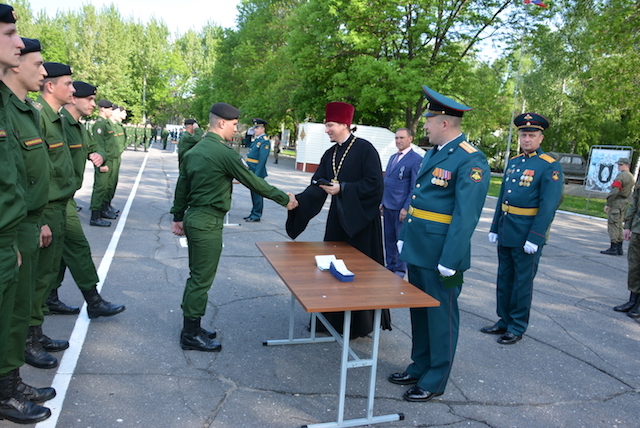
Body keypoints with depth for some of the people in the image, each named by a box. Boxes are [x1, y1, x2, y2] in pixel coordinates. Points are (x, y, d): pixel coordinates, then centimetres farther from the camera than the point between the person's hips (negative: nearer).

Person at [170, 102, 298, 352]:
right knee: (202, 279, 0)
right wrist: (284, 199, -2)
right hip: (208, 223, -9)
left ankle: (191, 328, 29)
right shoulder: (224, 152, -16)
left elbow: (181, 187, 15)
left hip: (194, 218, 9)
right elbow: (253, 181, -12)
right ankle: (191, 335, 12)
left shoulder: (194, 151, 10)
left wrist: (178, 217, 24)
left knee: (197, 276, 18)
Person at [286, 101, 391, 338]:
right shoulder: (329, 154, 9)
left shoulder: (365, 149, -11)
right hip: (337, 218, 7)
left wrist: (342, 188, -22)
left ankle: (360, 324, 20)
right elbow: (317, 185, 2)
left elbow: (374, 184, -17)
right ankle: (333, 318, 25)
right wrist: (297, 200, -15)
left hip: (361, 219, -7)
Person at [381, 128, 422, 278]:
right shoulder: (393, 158, 15)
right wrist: (383, 202, 14)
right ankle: (390, 267, 26)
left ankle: (400, 270, 16)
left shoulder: (416, 160, -10)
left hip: (401, 208, -7)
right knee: (389, 239, 14)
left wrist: (406, 208, -16)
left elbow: (415, 187, -13)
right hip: (388, 207, 7)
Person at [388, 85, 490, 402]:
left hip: (441, 254, -9)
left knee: (441, 316, 6)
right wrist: (404, 236, 17)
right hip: (418, 248, 9)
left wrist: (449, 261, -22)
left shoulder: (470, 160, -16)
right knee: (419, 311, 19)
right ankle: (419, 368, 35)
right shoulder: (434, 152, 12)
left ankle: (435, 381, 22)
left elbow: (466, 216, -21)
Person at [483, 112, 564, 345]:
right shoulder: (513, 162, 11)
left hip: (527, 235, -7)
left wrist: (534, 238, -20)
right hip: (506, 232, 7)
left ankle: (517, 327, 19)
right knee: (504, 279, 15)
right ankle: (504, 320, 30)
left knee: (522, 282, 6)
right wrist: (495, 227, 14)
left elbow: (549, 205, -16)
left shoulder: (550, 166, -10)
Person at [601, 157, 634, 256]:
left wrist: (607, 204, -16)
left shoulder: (621, 176, -14)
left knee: (613, 225, -6)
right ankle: (619, 249, 16)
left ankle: (613, 248, -6)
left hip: (616, 203, -9)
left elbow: (614, 191, -21)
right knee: (619, 226, 14)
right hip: (625, 203, 9)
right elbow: (630, 192, 18)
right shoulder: (631, 177, 15)